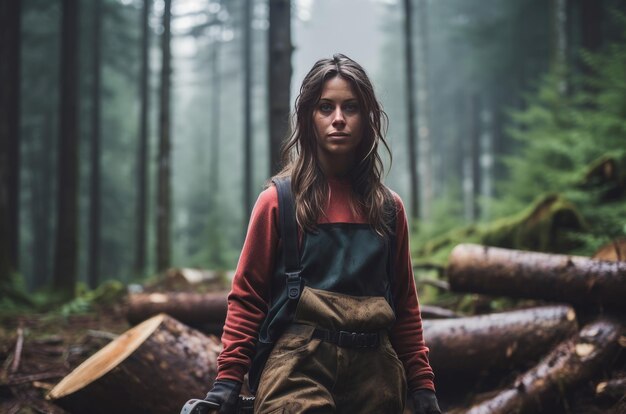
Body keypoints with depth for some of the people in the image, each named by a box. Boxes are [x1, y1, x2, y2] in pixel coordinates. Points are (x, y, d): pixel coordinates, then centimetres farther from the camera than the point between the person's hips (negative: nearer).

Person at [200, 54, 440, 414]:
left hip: (374, 372, 3)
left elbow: (405, 304, 13)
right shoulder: (279, 201, 2)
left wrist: (422, 384, 8)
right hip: (298, 370, -3)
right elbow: (247, 296, 1)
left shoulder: (389, 207, 11)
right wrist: (228, 378, -6)